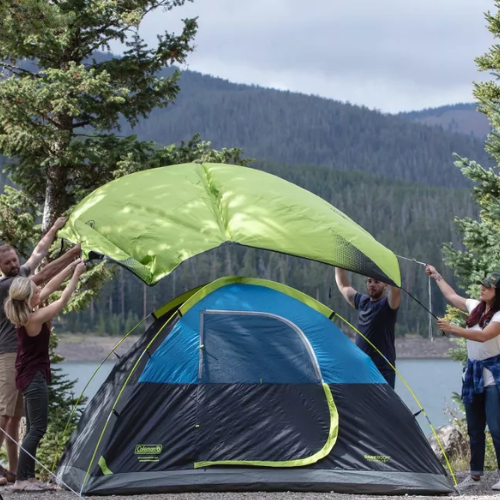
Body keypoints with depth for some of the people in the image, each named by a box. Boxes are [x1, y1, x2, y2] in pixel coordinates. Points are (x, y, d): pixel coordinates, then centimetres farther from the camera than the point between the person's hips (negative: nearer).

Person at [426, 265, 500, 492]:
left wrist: (452, 329, -32)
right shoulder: (475, 307, 8)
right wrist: (437, 276, 30)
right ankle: (475, 475, 18)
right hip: (473, 373, 7)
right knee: (474, 428, 11)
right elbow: (452, 296, 24)